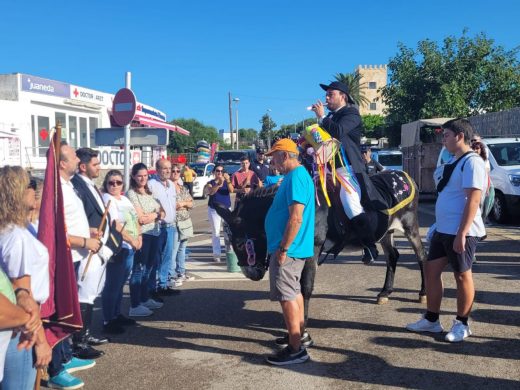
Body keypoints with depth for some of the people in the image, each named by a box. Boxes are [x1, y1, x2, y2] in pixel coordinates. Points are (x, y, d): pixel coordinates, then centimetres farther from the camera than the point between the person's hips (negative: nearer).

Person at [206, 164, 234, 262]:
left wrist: (228, 180, -31)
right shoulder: (211, 183, 1)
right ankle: (217, 254, 6)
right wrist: (219, 184, -37)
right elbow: (210, 192, -20)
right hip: (214, 210, -1)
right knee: (215, 233, 3)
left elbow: (231, 190, -14)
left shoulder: (227, 182, 5)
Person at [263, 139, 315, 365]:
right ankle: (299, 337, 30)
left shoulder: (295, 177, -19)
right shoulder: (297, 175, 14)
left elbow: (296, 218, -26)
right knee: (294, 293, 18)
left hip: (288, 249, -10)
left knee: (287, 296, -5)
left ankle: (296, 350, 1)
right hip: (293, 248, 10)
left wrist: (283, 249, -22)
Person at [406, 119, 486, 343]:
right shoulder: (454, 163, 16)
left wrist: (462, 233, -25)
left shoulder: (472, 162, -14)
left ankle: (461, 325, 17)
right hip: (443, 230, 10)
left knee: (462, 275, 3)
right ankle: (431, 320, 21)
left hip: (460, 232, -9)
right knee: (431, 270, 11)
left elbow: (473, 200, -21)